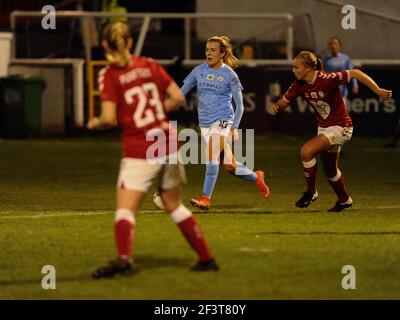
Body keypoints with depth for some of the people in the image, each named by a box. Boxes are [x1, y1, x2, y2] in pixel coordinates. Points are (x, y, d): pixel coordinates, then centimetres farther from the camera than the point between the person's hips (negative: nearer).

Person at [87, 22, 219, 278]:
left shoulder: (109, 75, -8)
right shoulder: (150, 66, 6)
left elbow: (109, 118, -15)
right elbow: (178, 98, 5)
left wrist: (95, 123, 6)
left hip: (139, 152, -5)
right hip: (168, 144, 5)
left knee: (126, 209, -9)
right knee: (174, 205, 20)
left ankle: (124, 258, -35)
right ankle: (206, 258, 23)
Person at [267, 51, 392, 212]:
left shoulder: (326, 79, -26)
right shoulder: (299, 85, -6)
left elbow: (355, 73, -24)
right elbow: (284, 101, 1)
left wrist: (378, 91, -25)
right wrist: (274, 107, -23)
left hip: (340, 127, -8)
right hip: (323, 127, 8)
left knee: (306, 151, -22)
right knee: (329, 170, 19)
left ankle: (311, 192, -5)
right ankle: (344, 200, 42)